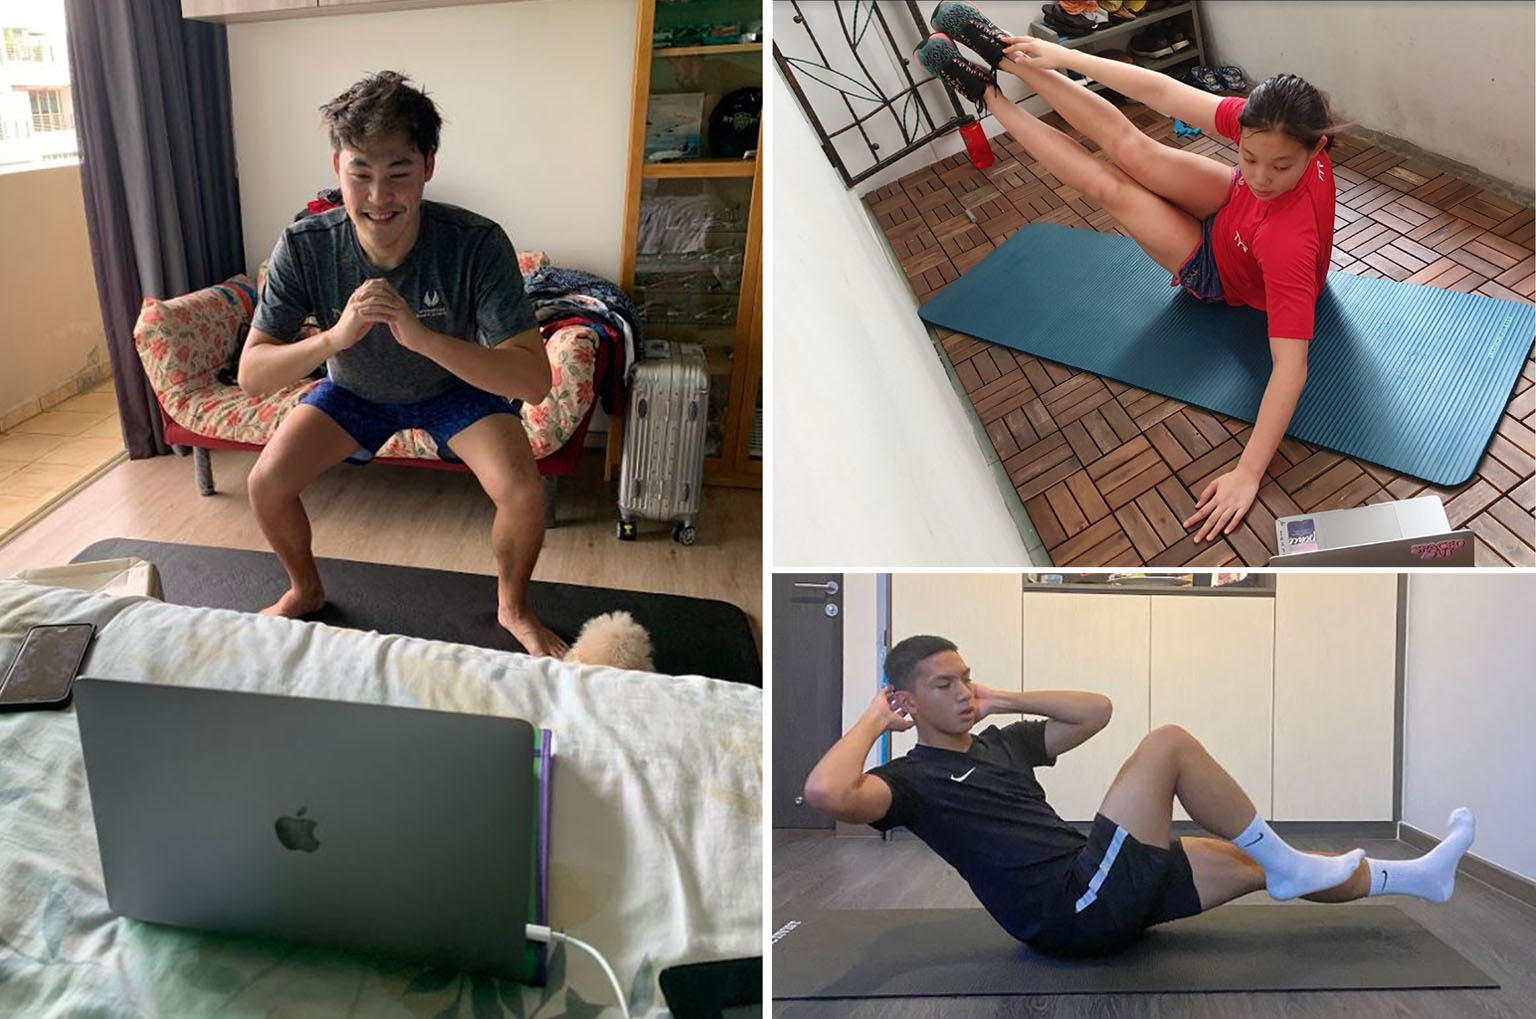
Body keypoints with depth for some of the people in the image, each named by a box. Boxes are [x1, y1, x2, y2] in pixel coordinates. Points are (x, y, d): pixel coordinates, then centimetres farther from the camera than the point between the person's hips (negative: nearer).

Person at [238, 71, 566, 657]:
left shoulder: (478, 245, -35)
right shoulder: (304, 247, -28)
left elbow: (534, 382, -39)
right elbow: (251, 377, -27)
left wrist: (421, 335, -53)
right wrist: (335, 336, -47)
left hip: (456, 385, -2)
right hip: (353, 389, 2)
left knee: (523, 492, -24)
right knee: (266, 483, -13)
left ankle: (513, 609, 7)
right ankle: (305, 590, 19)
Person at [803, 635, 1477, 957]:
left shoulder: (1000, 744, 18)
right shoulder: (913, 779, -6)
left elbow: (1096, 711, 22)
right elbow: (828, 794, -28)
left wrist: (1004, 700, 16)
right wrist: (873, 723, -12)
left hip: (1102, 892, 9)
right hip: (1069, 914, -9)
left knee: (1257, 866, 10)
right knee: (1169, 744, -13)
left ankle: (1417, 877, 27)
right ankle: (1287, 865, 2)